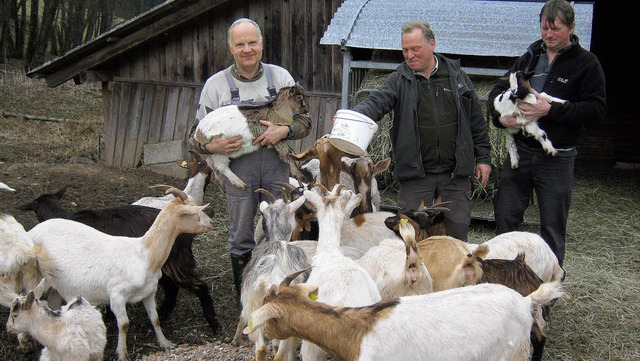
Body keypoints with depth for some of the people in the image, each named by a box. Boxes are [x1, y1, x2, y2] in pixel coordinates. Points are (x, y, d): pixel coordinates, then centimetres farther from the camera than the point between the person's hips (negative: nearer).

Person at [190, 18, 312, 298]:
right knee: (241, 240, 6)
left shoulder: (280, 77, 5)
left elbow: (304, 120, 7)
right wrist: (211, 146, -17)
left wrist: (284, 131, -15)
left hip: (276, 169, 1)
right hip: (238, 170, -1)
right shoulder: (215, 84, 2)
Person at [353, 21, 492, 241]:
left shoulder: (457, 76, 5)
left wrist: (483, 157, 7)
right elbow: (376, 102, -17)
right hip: (415, 174, -1)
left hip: (456, 174, 1)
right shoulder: (399, 80, 0)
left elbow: (477, 121, 9)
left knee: (457, 233, 9)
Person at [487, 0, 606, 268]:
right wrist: (499, 116, -5)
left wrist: (551, 109, -20)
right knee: (505, 215, 7)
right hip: (520, 151, 4)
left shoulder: (586, 63, -3)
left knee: (553, 225, 6)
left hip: (557, 157, -4)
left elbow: (596, 109, -11)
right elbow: (498, 90, 16)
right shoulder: (530, 57, 10)